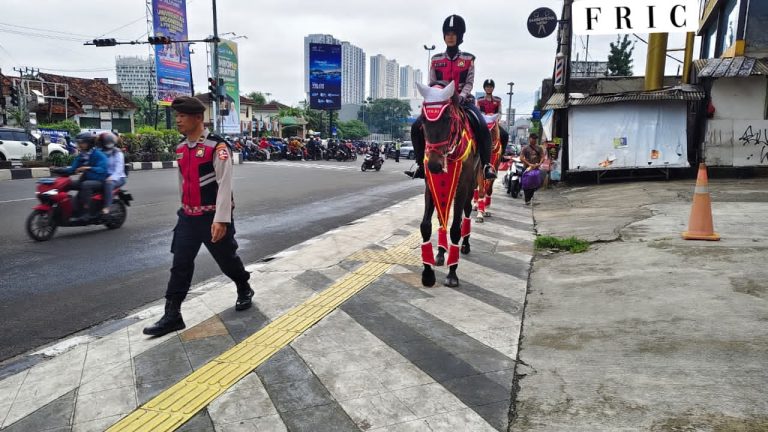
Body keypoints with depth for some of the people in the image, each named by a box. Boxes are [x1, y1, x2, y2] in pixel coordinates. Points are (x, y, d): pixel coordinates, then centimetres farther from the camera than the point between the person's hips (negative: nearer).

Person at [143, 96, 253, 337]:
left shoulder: (217, 146, -17)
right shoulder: (180, 148, 8)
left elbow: (225, 184, -22)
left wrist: (221, 219, -27)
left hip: (213, 216, -6)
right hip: (188, 216, 6)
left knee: (227, 259, 11)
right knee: (180, 265, 5)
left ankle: (244, 290, 37)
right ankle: (172, 315, 13)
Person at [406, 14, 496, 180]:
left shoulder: (468, 59, 4)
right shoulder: (436, 60, 9)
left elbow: (469, 82, -2)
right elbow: (432, 84, 8)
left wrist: (460, 97, -20)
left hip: (463, 100, -2)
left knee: (482, 128, -28)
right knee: (416, 127, -17)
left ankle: (486, 164, -15)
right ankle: (421, 164, -5)